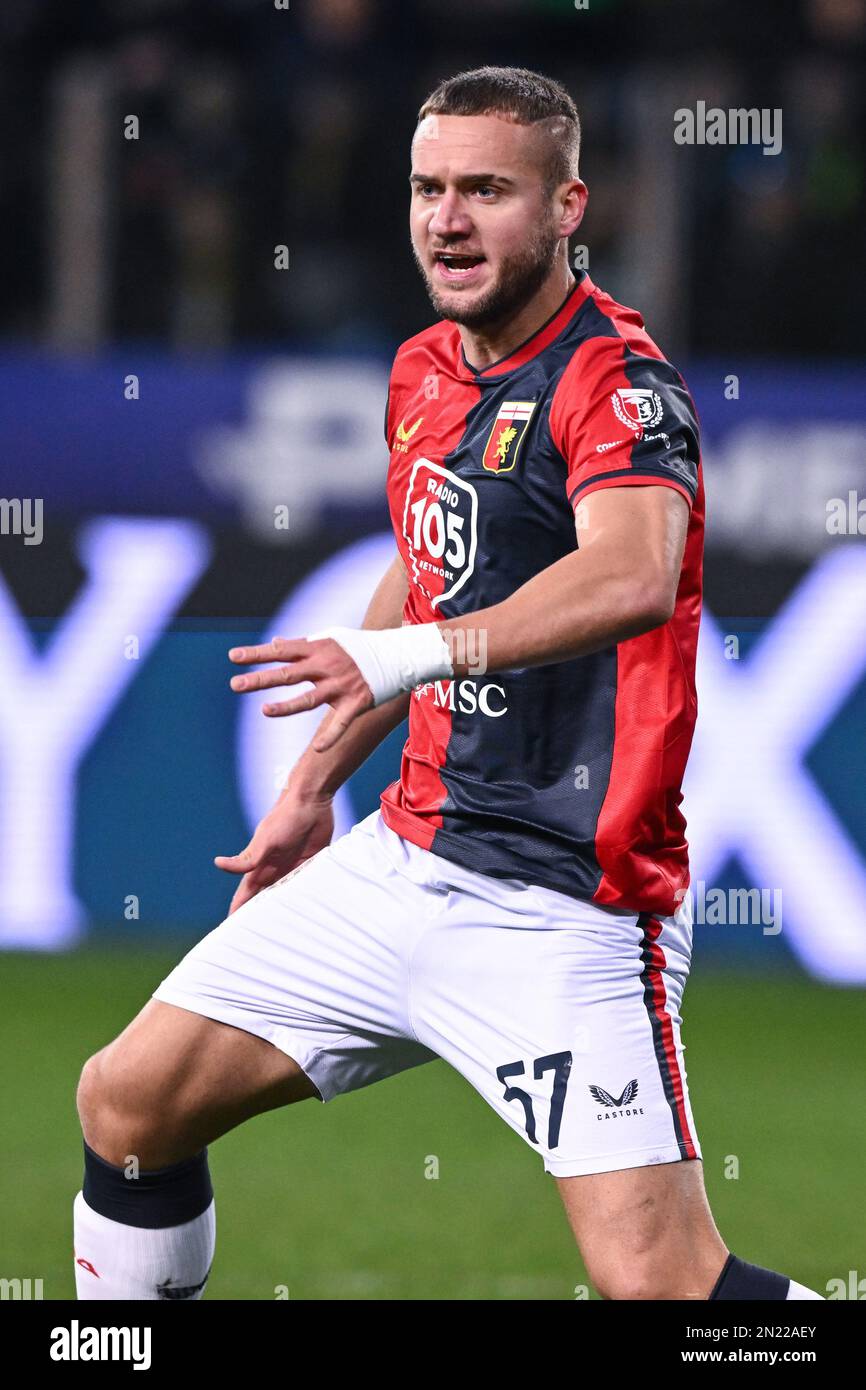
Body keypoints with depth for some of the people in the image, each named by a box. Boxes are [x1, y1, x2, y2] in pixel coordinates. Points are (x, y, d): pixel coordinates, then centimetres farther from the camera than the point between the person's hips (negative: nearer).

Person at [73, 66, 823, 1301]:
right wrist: (315, 782, 29)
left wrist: (411, 654, -50)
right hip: (407, 862, 8)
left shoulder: (616, 379, -16)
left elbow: (632, 576, -37)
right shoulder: (424, 372, 9)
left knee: (657, 1277, -19)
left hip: (566, 906, -8)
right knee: (129, 1103, 8)